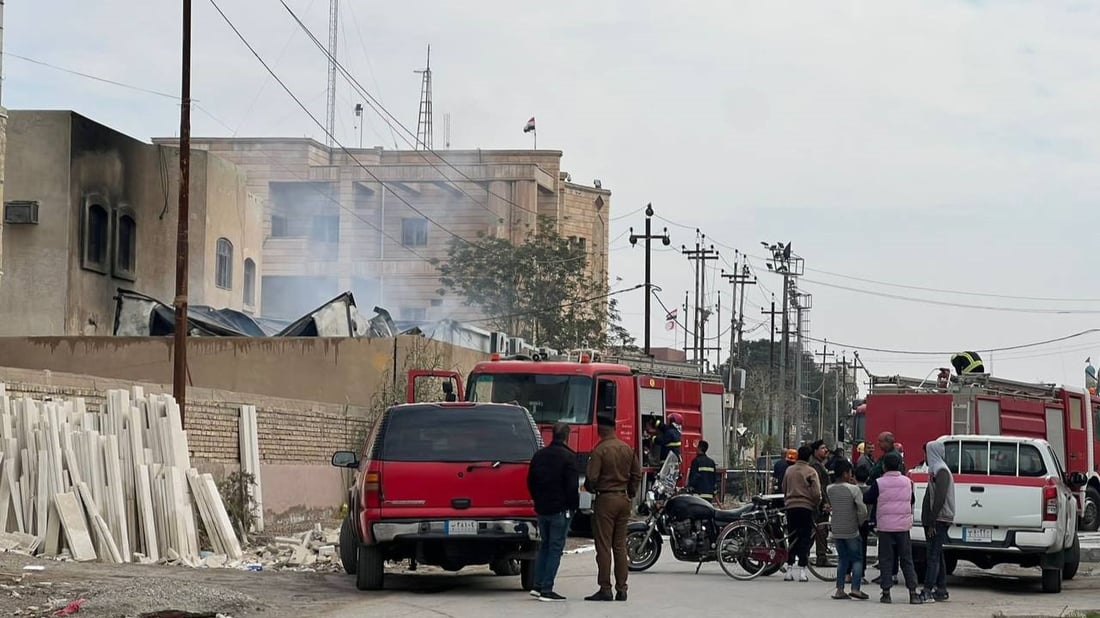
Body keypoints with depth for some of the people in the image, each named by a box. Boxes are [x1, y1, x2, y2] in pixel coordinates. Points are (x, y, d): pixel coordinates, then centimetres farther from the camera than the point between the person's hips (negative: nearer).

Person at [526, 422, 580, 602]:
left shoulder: (539, 455, 8)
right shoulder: (568, 457, -12)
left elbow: (530, 481, 14)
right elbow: (572, 486, -16)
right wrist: (574, 505, -3)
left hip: (542, 508, 6)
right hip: (560, 509, -6)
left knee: (545, 545, 18)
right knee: (555, 548, -2)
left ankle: (537, 585, 14)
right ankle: (546, 590, -5)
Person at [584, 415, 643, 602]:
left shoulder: (600, 450, -13)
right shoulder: (627, 449, 6)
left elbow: (591, 477, -15)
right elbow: (637, 474, 9)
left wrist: (590, 488, 6)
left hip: (605, 499, -6)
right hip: (623, 499, 6)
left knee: (604, 546, -2)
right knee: (620, 546, 10)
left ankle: (605, 589, -4)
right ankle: (621, 589, 9)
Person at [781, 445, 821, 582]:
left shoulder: (789, 470, 8)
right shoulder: (811, 472, -6)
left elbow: (784, 490, 14)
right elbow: (816, 493, -10)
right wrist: (817, 505, 7)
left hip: (790, 506, 4)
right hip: (806, 507, -4)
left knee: (792, 538, 10)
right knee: (805, 538, 1)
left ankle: (789, 570, 7)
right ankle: (802, 570, -5)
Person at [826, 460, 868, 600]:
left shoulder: (830, 489, 0)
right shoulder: (853, 489, -15)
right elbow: (862, 510, -18)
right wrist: (860, 522, 2)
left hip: (837, 530, 5)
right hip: (851, 530, -5)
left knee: (843, 559, 14)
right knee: (857, 559, 5)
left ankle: (840, 590, 8)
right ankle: (855, 589, -5)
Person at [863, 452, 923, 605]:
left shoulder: (879, 483, -8)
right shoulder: (907, 482, 3)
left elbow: (867, 499, -1)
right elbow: (912, 500, 15)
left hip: (885, 526, -2)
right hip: (903, 526, 2)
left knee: (885, 560, 4)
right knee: (907, 560, 7)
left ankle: (886, 592, 1)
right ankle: (913, 593, 3)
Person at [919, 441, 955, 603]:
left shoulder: (941, 471, -12)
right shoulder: (936, 470, 19)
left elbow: (940, 498, -21)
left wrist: (932, 522, -23)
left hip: (939, 521, -10)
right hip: (936, 521, 10)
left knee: (933, 554, -13)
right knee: (937, 555, 12)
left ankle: (928, 591, -18)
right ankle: (941, 590, 16)